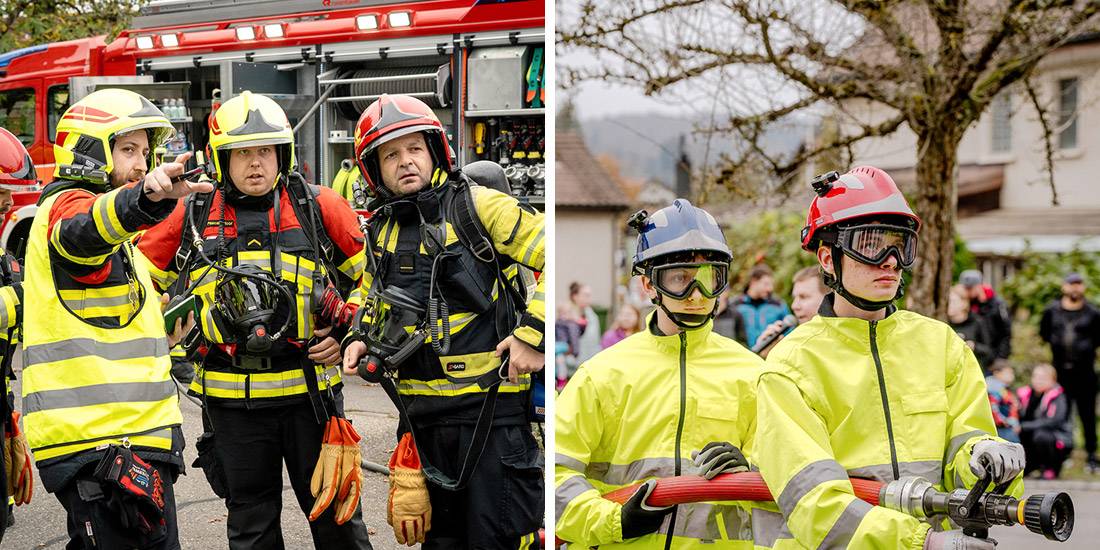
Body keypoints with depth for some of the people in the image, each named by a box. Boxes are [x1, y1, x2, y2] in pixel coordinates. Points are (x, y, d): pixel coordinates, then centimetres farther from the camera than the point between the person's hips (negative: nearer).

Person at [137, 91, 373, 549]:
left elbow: (370, 276, 9)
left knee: (335, 511, 8)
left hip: (309, 389, -1)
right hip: (231, 399, 1)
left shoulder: (319, 207, 0)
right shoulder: (192, 217, 3)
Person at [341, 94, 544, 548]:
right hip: (421, 413, 6)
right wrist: (359, 340, 11)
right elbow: (370, 300, 30)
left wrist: (534, 334, -16)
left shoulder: (476, 206, -7)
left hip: (489, 407, -6)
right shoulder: (381, 231, 13)